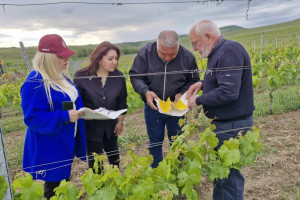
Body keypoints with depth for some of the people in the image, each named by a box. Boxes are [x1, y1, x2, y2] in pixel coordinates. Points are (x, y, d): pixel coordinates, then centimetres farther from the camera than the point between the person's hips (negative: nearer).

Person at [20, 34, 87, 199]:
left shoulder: (61, 76, 5)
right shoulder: (34, 83, -22)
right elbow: (32, 118, -23)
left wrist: (83, 111, -2)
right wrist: (64, 116, -29)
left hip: (67, 142, 8)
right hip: (49, 148, -8)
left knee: (64, 180, 24)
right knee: (54, 186, 9)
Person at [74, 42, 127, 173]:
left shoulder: (119, 76, -7)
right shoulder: (81, 76, -15)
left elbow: (122, 102, 4)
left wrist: (120, 121, 5)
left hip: (111, 126, 4)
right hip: (90, 126, -3)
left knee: (114, 154, 24)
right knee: (95, 161, 8)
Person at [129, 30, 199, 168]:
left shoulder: (187, 56, -12)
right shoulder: (145, 53, -14)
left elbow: (193, 81, 1)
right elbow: (135, 77, -8)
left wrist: (182, 93, -18)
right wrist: (145, 91, -28)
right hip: (153, 107, 0)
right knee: (155, 142, 14)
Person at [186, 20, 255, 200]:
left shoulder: (230, 51, -21)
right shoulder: (219, 52, 10)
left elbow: (229, 92, -28)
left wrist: (198, 100, -15)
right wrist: (203, 83, 5)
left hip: (233, 125, -10)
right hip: (223, 122, 10)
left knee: (230, 174, 4)